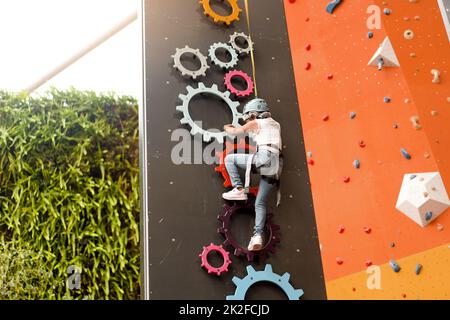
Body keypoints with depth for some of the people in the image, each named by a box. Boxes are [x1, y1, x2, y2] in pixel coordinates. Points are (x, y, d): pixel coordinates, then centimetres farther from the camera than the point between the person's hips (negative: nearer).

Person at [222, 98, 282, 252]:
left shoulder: (256, 123, 8)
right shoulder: (276, 125, 28)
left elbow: (234, 132, 16)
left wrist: (227, 128, 38)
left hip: (263, 157, -7)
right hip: (275, 164, 7)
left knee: (229, 159, 11)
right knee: (260, 203, 8)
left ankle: (239, 189, 2)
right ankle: (258, 236, -7)